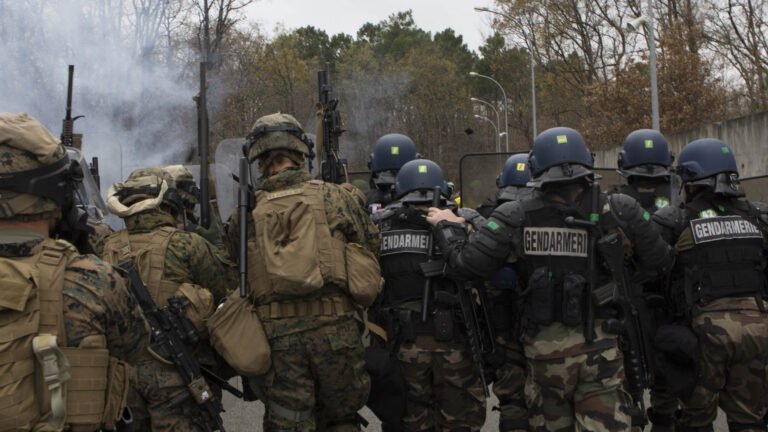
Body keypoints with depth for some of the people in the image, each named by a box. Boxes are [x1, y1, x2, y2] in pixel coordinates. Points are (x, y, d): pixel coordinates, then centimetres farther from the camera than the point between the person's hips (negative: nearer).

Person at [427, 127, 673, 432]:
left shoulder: (516, 218, -10)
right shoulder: (618, 212, -9)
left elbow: (468, 263, -12)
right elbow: (659, 260, -2)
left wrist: (447, 227, 7)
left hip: (545, 347, 1)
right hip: (601, 347, -1)